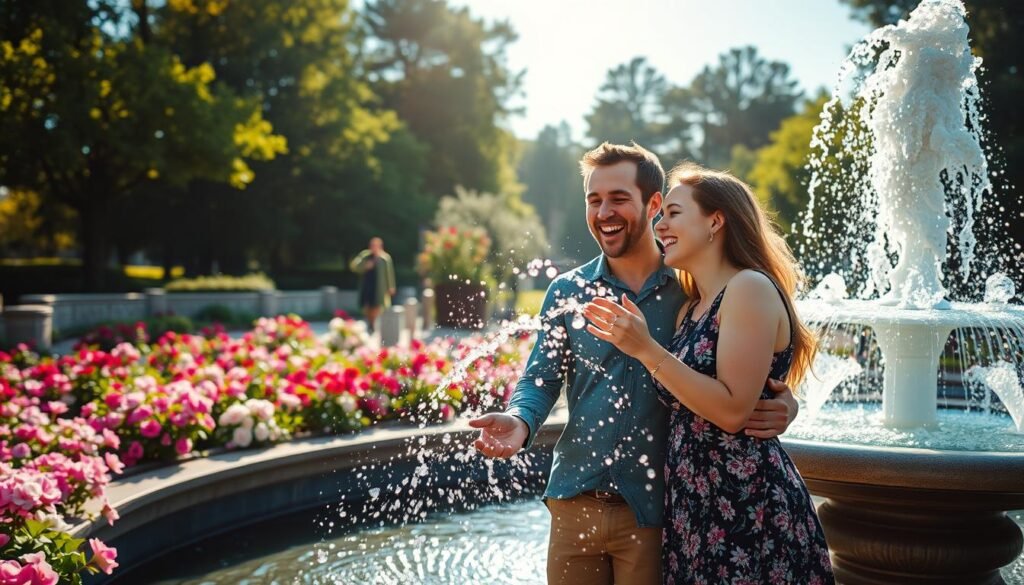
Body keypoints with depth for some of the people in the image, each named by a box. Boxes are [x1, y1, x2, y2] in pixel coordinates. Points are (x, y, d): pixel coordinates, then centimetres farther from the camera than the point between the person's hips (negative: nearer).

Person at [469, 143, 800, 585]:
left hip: (652, 510, -2)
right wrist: (520, 422, -19)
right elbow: (541, 378, 2)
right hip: (575, 502, 2)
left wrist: (781, 406, -19)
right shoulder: (568, 292, 4)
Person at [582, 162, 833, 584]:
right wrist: (631, 338, 10)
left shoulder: (750, 288, -11)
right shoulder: (690, 309, 15)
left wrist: (647, 350, -17)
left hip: (750, 511, -8)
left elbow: (733, 411, -19)